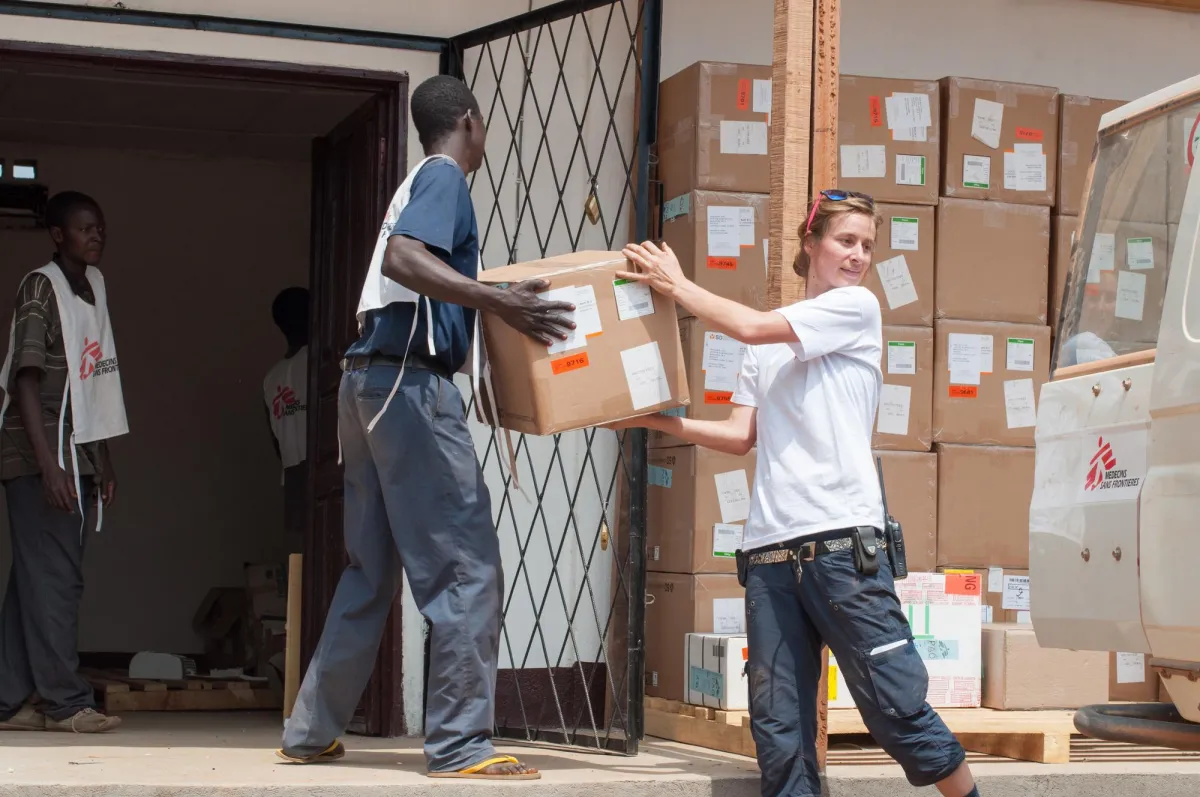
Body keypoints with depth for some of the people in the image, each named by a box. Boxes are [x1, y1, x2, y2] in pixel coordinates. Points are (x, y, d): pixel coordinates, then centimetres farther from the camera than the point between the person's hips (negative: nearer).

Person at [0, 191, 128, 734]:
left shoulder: (93, 288, 17)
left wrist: (102, 461, 16)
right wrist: (47, 464, -20)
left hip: (76, 455, 8)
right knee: (55, 578, -9)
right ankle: (66, 702, -7)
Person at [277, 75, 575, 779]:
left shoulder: (419, 182, 23)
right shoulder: (445, 179, -6)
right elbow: (403, 260, -24)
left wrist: (496, 305, 31)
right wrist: (496, 302, -34)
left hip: (371, 380, 10)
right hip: (412, 384, -10)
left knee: (372, 570, 14)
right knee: (468, 568, -7)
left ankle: (313, 732, 17)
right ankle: (461, 746, -7)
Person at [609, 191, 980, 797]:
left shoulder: (857, 306, 4)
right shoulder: (767, 347, 20)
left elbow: (751, 326, -5)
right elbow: (741, 435, 16)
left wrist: (676, 285, 6)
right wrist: (660, 422, 5)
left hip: (842, 537, -5)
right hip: (770, 544, 5)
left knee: (897, 706, -6)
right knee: (777, 724, -1)